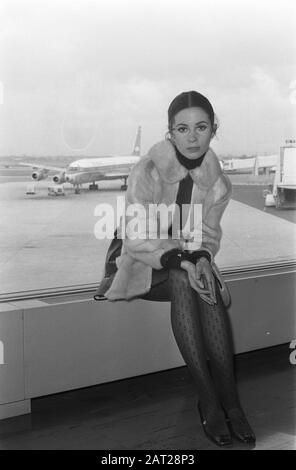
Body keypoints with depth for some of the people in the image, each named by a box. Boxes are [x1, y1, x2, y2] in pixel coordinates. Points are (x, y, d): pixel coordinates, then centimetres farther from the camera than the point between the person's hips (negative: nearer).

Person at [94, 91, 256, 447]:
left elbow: (207, 233, 2)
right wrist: (180, 261, -32)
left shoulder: (216, 180, -6)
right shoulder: (147, 171, -21)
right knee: (181, 283, -34)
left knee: (211, 291, -29)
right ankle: (208, 400, -29)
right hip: (137, 257, -4)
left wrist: (201, 258, -20)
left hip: (186, 258, 4)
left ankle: (229, 401, -25)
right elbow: (137, 238, -20)